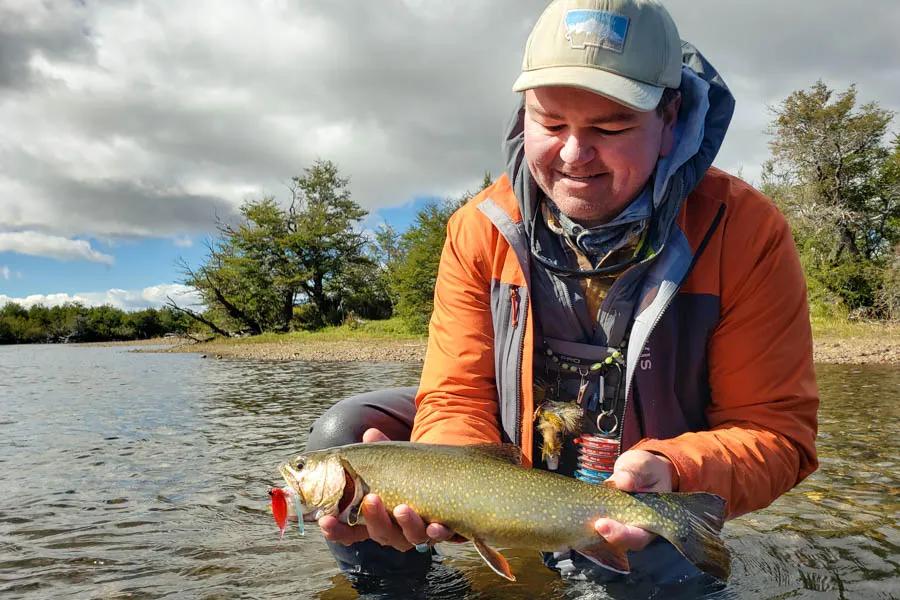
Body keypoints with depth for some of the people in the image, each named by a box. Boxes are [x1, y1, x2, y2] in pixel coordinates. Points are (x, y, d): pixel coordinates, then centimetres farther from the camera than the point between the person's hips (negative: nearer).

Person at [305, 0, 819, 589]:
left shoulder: (745, 232, -18)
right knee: (345, 432, -11)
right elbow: (457, 399, -13)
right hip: (511, 480, 2)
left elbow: (777, 429, -16)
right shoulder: (481, 229, -12)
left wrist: (671, 471, -37)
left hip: (650, 521, -1)